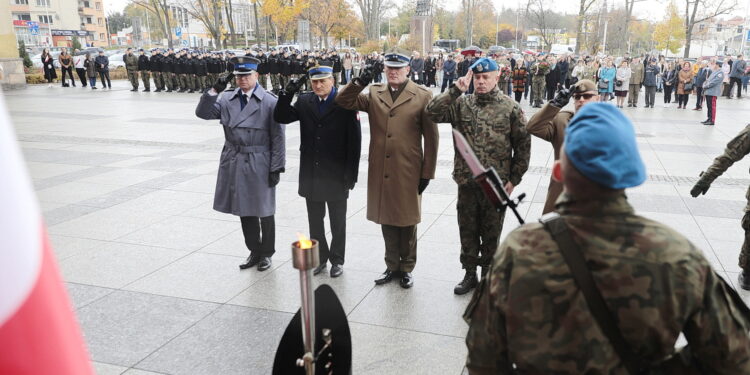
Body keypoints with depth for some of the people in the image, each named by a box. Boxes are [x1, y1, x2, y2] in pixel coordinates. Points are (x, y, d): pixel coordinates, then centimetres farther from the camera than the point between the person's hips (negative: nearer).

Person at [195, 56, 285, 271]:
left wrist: (276, 168, -11)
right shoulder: (227, 99, 6)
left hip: (259, 164, -4)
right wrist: (214, 91, -11)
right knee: (244, 210, 14)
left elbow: (278, 137, -9)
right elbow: (203, 113, 1)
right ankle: (254, 251, 30)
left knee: (264, 211, 8)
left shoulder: (270, 102, -8)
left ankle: (266, 253, 27)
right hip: (234, 163, 5)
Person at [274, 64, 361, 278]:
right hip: (311, 174, 4)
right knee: (315, 221, 14)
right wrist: (286, 96, -14)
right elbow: (280, 117, 3)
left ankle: (337, 260, 26)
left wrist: (351, 174, -12)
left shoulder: (345, 102, -9)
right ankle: (320, 258, 30)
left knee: (337, 221, 11)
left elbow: (354, 140, -10)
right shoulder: (304, 102, 4)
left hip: (336, 175, -4)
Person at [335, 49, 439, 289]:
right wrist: (359, 82, -12)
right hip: (381, 171, 3)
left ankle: (406, 268, 27)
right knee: (387, 220, 14)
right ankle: (392, 266, 30)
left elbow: (431, 138, -4)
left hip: (408, 172, -3)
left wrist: (427, 172, -5)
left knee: (407, 222, 10)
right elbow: (343, 101, 3)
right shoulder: (374, 94, 8)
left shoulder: (422, 96, -3)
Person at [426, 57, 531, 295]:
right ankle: (470, 274, 32)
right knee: (467, 231, 14)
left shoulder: (510, 108, -3)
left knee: (491, 233, 11)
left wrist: (514, 179, -3)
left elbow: (523, 144, -1)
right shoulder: (461, 103, 2)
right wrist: (455, 90, -16)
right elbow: (432, 113, -10)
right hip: (466, 182, 3)